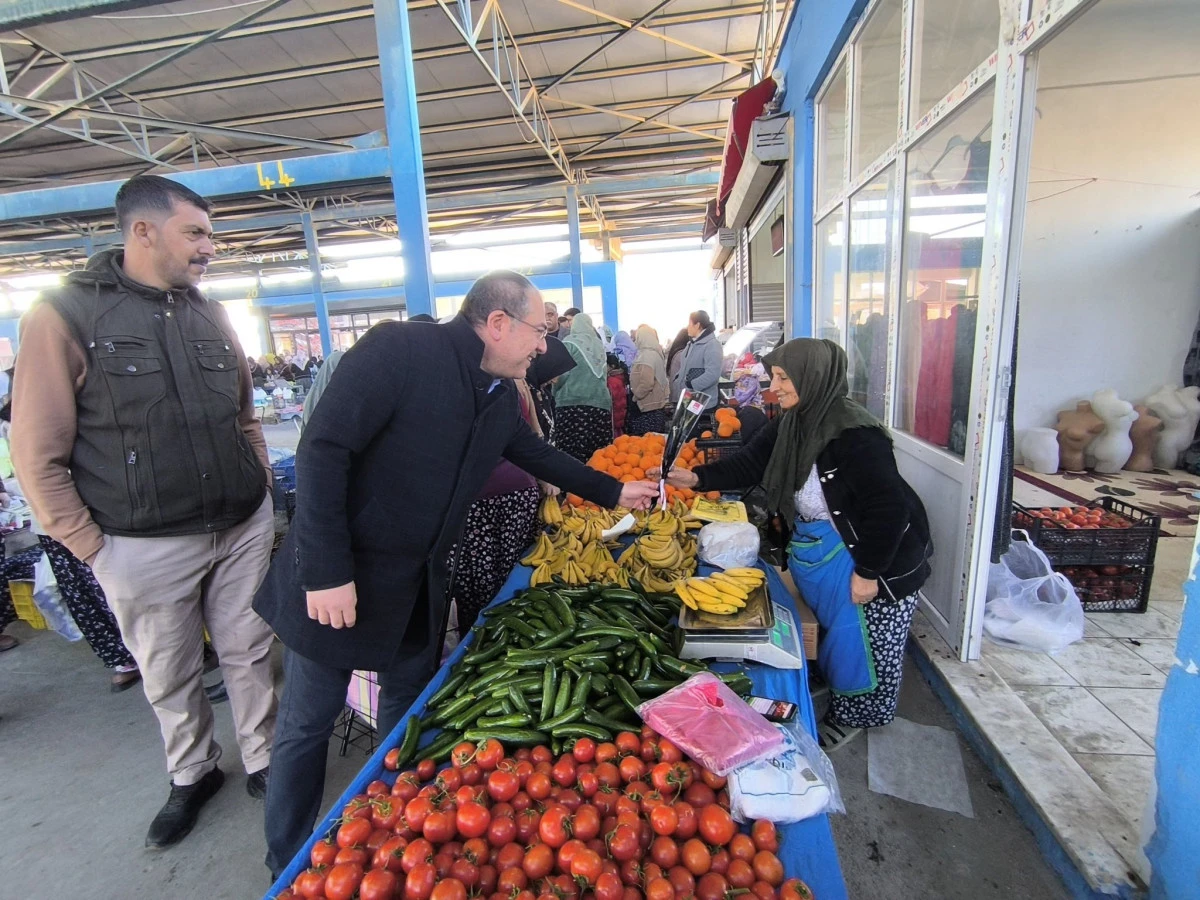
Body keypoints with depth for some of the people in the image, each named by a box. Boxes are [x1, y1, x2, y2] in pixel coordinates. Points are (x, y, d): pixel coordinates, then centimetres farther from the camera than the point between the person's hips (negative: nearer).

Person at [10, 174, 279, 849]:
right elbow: (39, 457, -6)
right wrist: (93, 547, -7)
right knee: (170, 678, 16)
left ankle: (263, 761, 35)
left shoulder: (211, 316, 6)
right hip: (144, 547, -3)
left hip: (242, 529, 3)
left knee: (249, 654, 14)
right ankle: (192, 775, 40)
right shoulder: (65, 314, -6)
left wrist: (263, 496, 10)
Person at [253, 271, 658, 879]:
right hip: (337, 578, -6)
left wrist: (613, 492, 22)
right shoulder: (399, 350, -20)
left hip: (418, 582, 7)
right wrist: (326, 572, -23)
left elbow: (537, 455, 18)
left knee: (409, 699, 20)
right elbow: (322, 451, -23)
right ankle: (290, 866, 36)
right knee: (308, 723, 10)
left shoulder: (501, 395, 3)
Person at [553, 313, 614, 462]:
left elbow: (561, 374, -3)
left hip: (573, 404, -5)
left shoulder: (570, 343, 1)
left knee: (572, 457, -6)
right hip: (601, 404, 5)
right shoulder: (599, 344, 15)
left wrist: (555, 394, 12)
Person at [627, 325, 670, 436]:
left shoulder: (647, 355, -17)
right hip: (657, 404, 10)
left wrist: (636, 395, -10)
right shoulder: (656, 352, 13)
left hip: (648, 407, -10)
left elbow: (646, 383, -26)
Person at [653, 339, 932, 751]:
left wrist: (868, 572, -21)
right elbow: (748, 464, -3)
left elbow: (888, 507, -27)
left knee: (863, 639, 7)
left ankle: (854, 715, 32)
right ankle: (842, 708, 41)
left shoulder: (855, 434, -28)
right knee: (834, 630, 19)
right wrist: (695, 478, -18)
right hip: (813, 548, 8)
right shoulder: (791, 423, -3)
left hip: (874, 555, -7)